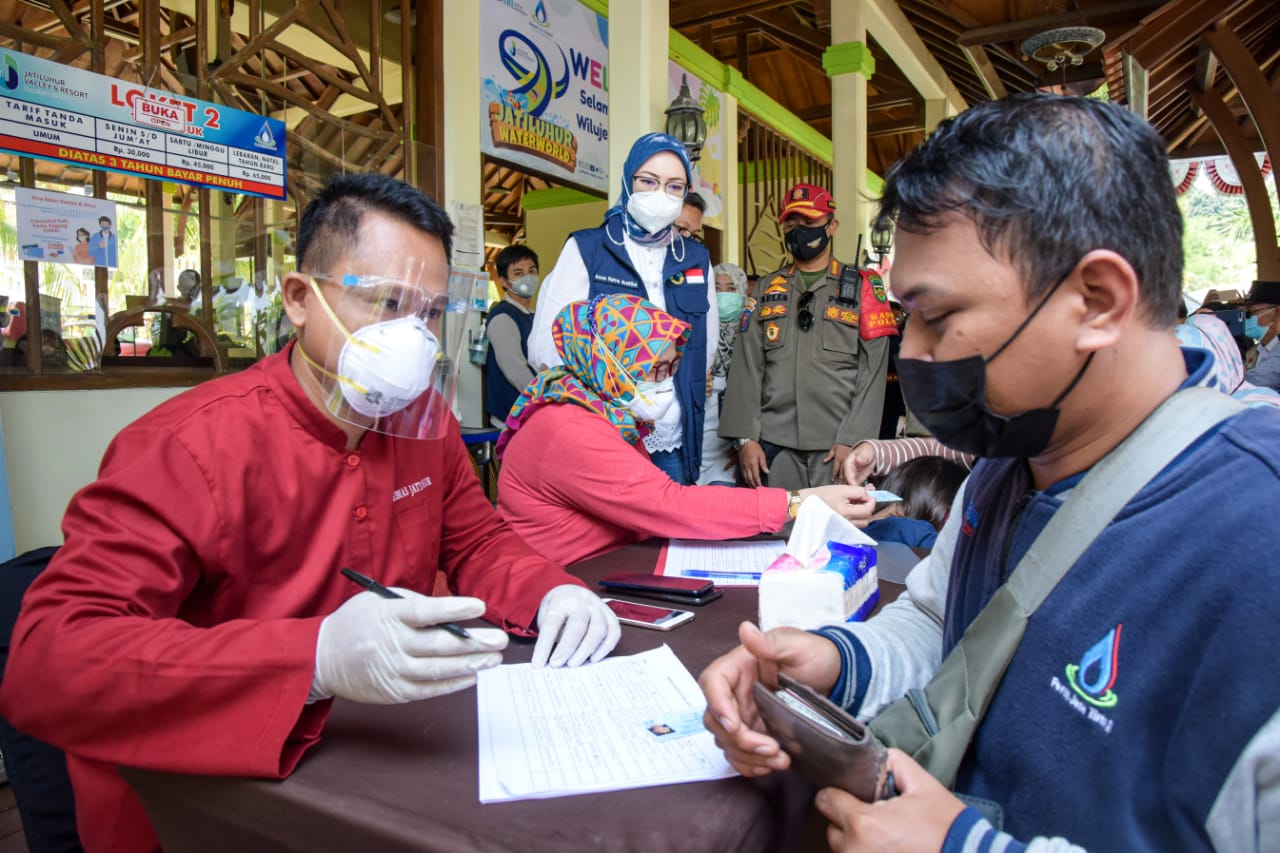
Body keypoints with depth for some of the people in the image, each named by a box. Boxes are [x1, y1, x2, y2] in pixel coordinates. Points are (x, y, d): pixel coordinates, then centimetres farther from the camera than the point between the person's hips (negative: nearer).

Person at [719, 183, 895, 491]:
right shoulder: (767, 289, 13)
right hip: (774, 442, 2)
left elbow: (873, 372, 0)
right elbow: (746, 367, 6)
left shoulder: (862, 287, 7)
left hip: (836, 444, -2)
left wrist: (852, 440, -9)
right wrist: (745, 437, -3)